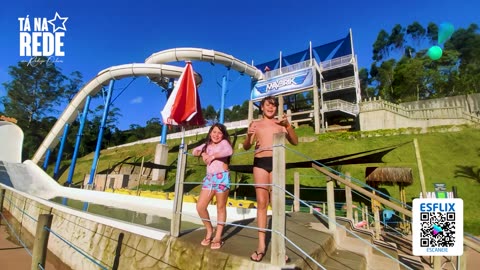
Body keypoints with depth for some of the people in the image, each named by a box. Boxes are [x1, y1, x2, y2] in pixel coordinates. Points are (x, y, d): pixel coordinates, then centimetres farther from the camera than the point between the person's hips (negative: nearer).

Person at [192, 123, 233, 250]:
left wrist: (213, 156, -15)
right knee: (200, 206, 2)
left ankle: (218, 237, 18)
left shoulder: (224, 142, 0)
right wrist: (202, 153, 3)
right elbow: (194, 151, 24)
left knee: (221, 207, 3)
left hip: (222, 177, -6)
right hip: (209, 178, 6)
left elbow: (229, 151, -20)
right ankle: (209, 230, 24)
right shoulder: (207, 144, 19)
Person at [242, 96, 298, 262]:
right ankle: (261, 244, 5)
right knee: (261, 202, -2)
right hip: (259, 163, 0)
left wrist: (288, 125, -10)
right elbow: (246, 147, 10)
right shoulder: (255, 124, 14)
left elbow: (295, 142, 6)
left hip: (276, 162, 0)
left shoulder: (280, 124, 14)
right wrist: (249, 137, -12)